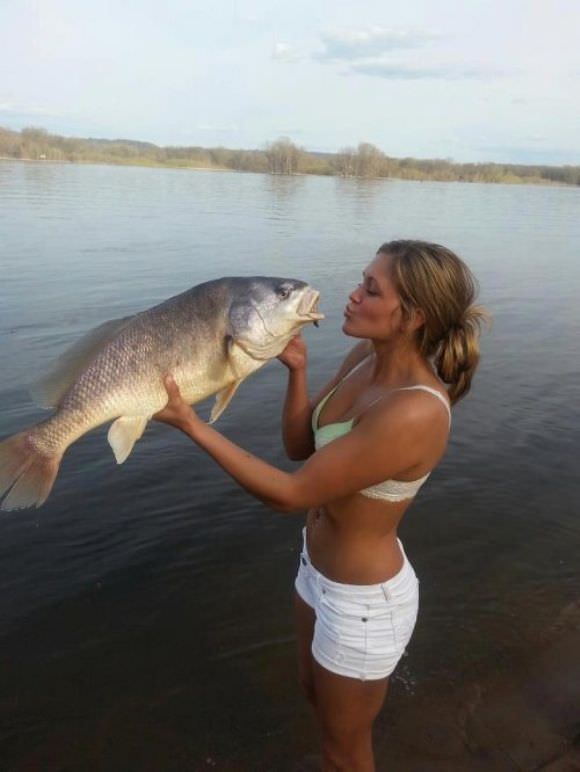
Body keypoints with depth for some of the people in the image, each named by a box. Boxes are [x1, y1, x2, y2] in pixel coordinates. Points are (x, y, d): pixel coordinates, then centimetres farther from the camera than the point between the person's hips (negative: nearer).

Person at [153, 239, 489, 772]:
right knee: (316, 693, 34)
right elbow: (299, 446, 1)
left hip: (363, 602, -8)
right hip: (320, 567, 8)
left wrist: (191, 425, -26)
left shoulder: (412, 412, -35)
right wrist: (296, 368, -14)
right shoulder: (366, 358, -8)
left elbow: (290, 494, -29)